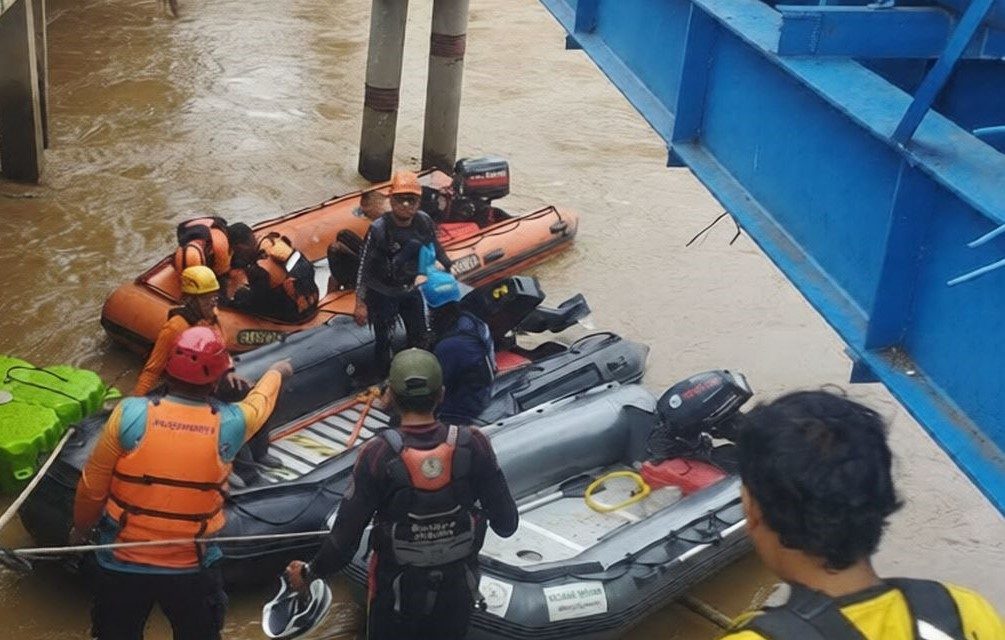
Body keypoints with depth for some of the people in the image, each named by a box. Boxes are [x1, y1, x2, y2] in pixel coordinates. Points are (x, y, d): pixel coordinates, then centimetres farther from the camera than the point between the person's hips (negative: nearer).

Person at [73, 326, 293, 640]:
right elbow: (260, 401, 11)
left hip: (123, 565, 0)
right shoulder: (229, 424, -13)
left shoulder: (130, 414, -17)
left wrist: (81, 527, 13)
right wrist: (276, 373, 34)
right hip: (192, 569, 0)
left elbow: (92, 487, -8)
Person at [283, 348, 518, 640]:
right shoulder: (473, 445, -18)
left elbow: (346, 533, -18)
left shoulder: (379, 454, -23)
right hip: (458, 589, 2)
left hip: (397, 592, -1)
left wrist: (310, 572, 0)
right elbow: (506, 523, -11)